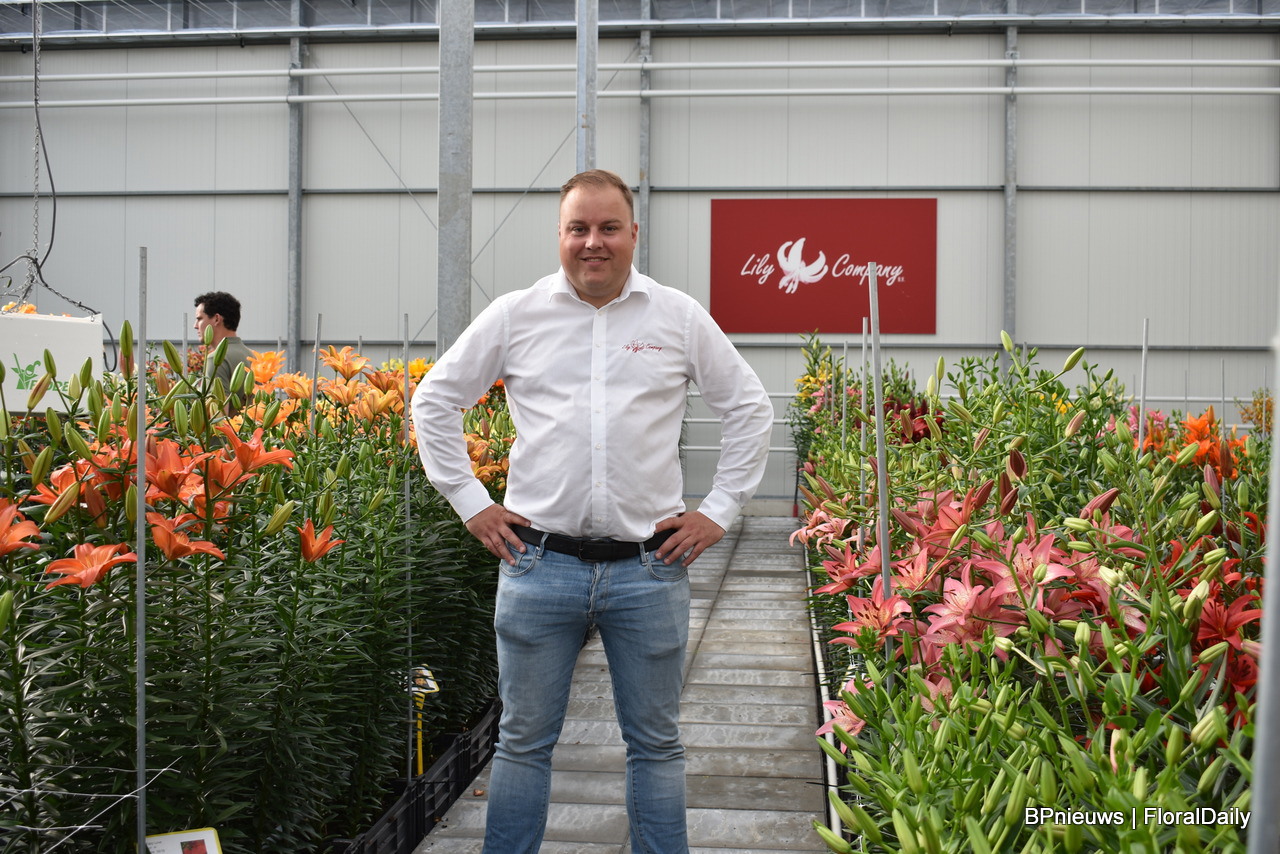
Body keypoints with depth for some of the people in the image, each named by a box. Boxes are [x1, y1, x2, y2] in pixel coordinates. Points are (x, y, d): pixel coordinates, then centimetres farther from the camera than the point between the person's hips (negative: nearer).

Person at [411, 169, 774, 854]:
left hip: (650, 566, 1)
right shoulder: (514, 316, 4)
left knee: (656, 744, 11)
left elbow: (749, 409, 12)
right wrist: (469, 501, 5)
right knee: (524, 741, 9)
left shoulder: (680, 317, 5)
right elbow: (434, 400, 12)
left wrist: (719, 511, 5)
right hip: (539, 561, 0)